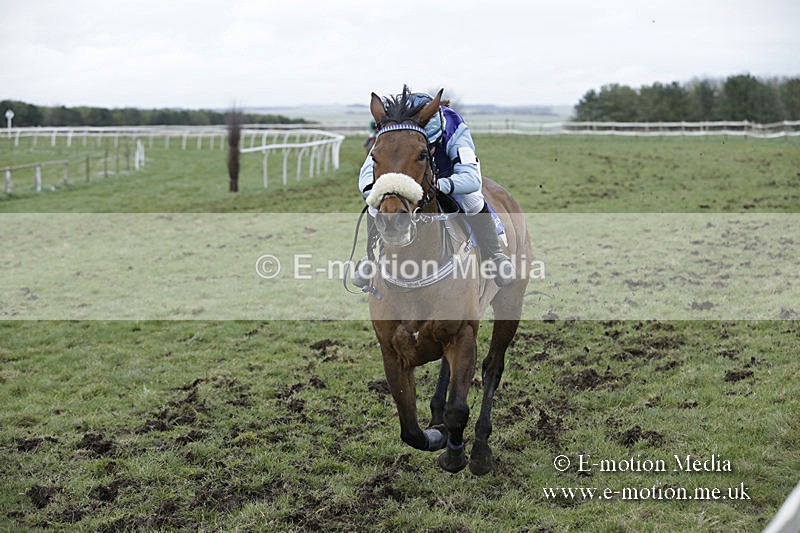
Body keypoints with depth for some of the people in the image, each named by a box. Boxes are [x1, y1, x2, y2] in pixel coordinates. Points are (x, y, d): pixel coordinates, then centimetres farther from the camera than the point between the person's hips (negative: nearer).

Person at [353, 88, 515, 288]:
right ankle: (372, 258, 3)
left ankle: (494, 255, -3)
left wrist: (440, 185, -64)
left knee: (471, 199, -27)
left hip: (447, 175, 0)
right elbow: (367, 181, -41)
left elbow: (472, 176, -45)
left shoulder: (454, 127, -37)